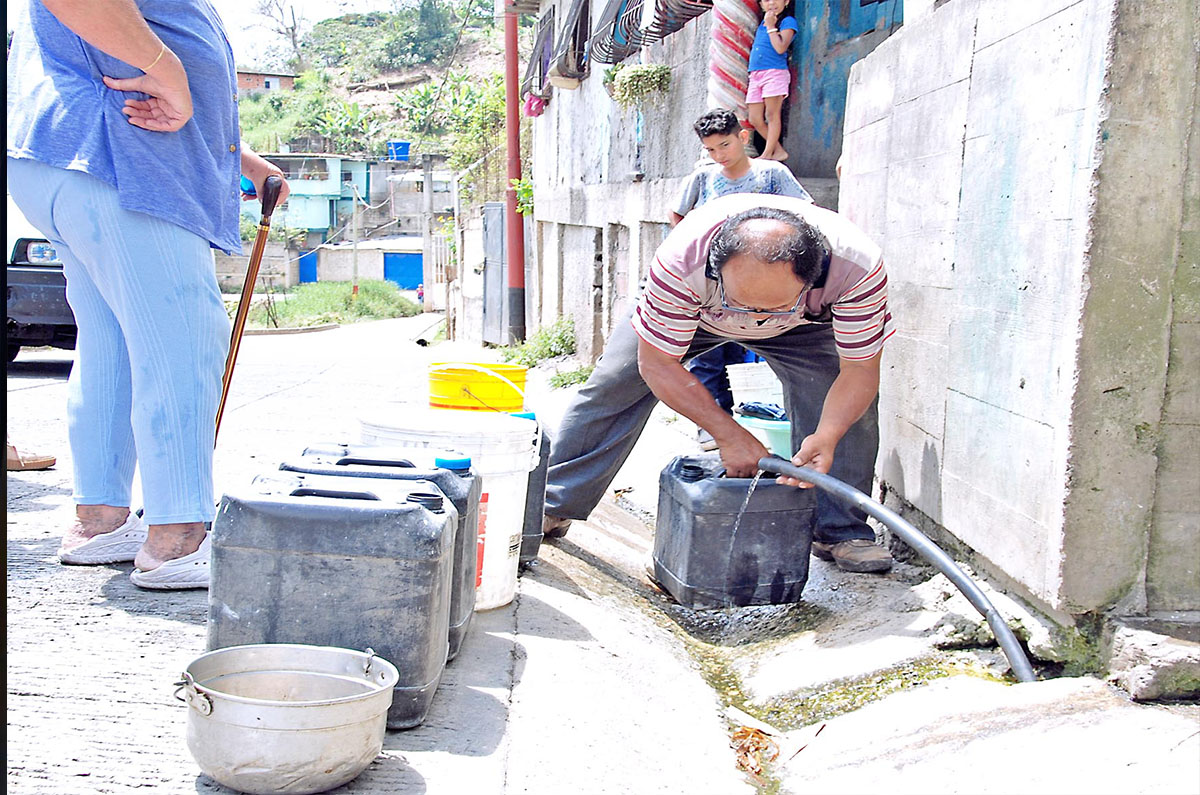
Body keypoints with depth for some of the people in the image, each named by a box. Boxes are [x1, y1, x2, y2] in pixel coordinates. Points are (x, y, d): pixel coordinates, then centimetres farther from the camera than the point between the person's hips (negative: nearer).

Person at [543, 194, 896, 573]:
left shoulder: (859, 265, -43)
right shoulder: (681, 260, -45)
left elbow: (859, 370, -31)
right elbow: (656, 363, -32)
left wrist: (826, 437, -48)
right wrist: (729, 434, -34)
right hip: (688, 307, 0)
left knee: (852, 405, -18)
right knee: (612, 385, -4)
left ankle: (840, 531, -1)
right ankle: (550, 507, 11)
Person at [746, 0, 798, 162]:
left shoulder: (788, 21, 0)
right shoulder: (762, 23, 20)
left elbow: (780, 48, -14)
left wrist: (771, 26, -9)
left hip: (775, 73, -8)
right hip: (756, 75, 8)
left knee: (772, 115, -8)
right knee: (755, 119, 3)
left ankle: (767, 154, -8)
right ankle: (779, 150, 9)